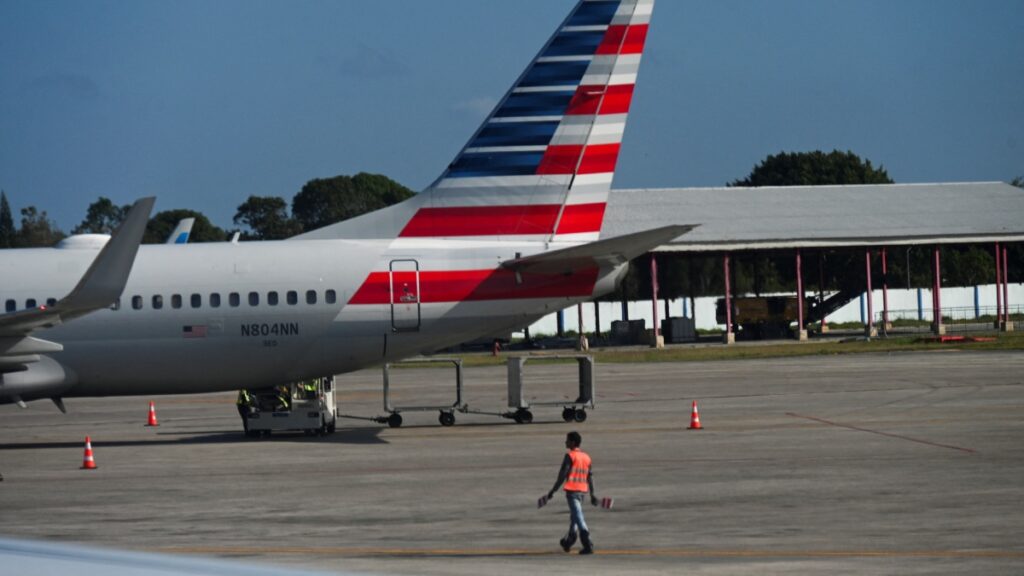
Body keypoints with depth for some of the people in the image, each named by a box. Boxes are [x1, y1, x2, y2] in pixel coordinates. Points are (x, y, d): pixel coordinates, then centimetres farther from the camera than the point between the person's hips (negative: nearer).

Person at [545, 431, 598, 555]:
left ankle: (588, 545, -19)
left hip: (572, 490, -7)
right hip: (583, 490, 7)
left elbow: (562, 475, -12)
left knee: (578, 517, -10)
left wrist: (553, 490, -8)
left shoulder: (570, 456, -8)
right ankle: (568, 542, 34)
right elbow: (590, 477, 13)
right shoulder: (586, 457, 12)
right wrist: (592, 494, 16)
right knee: (574, 517, 21)